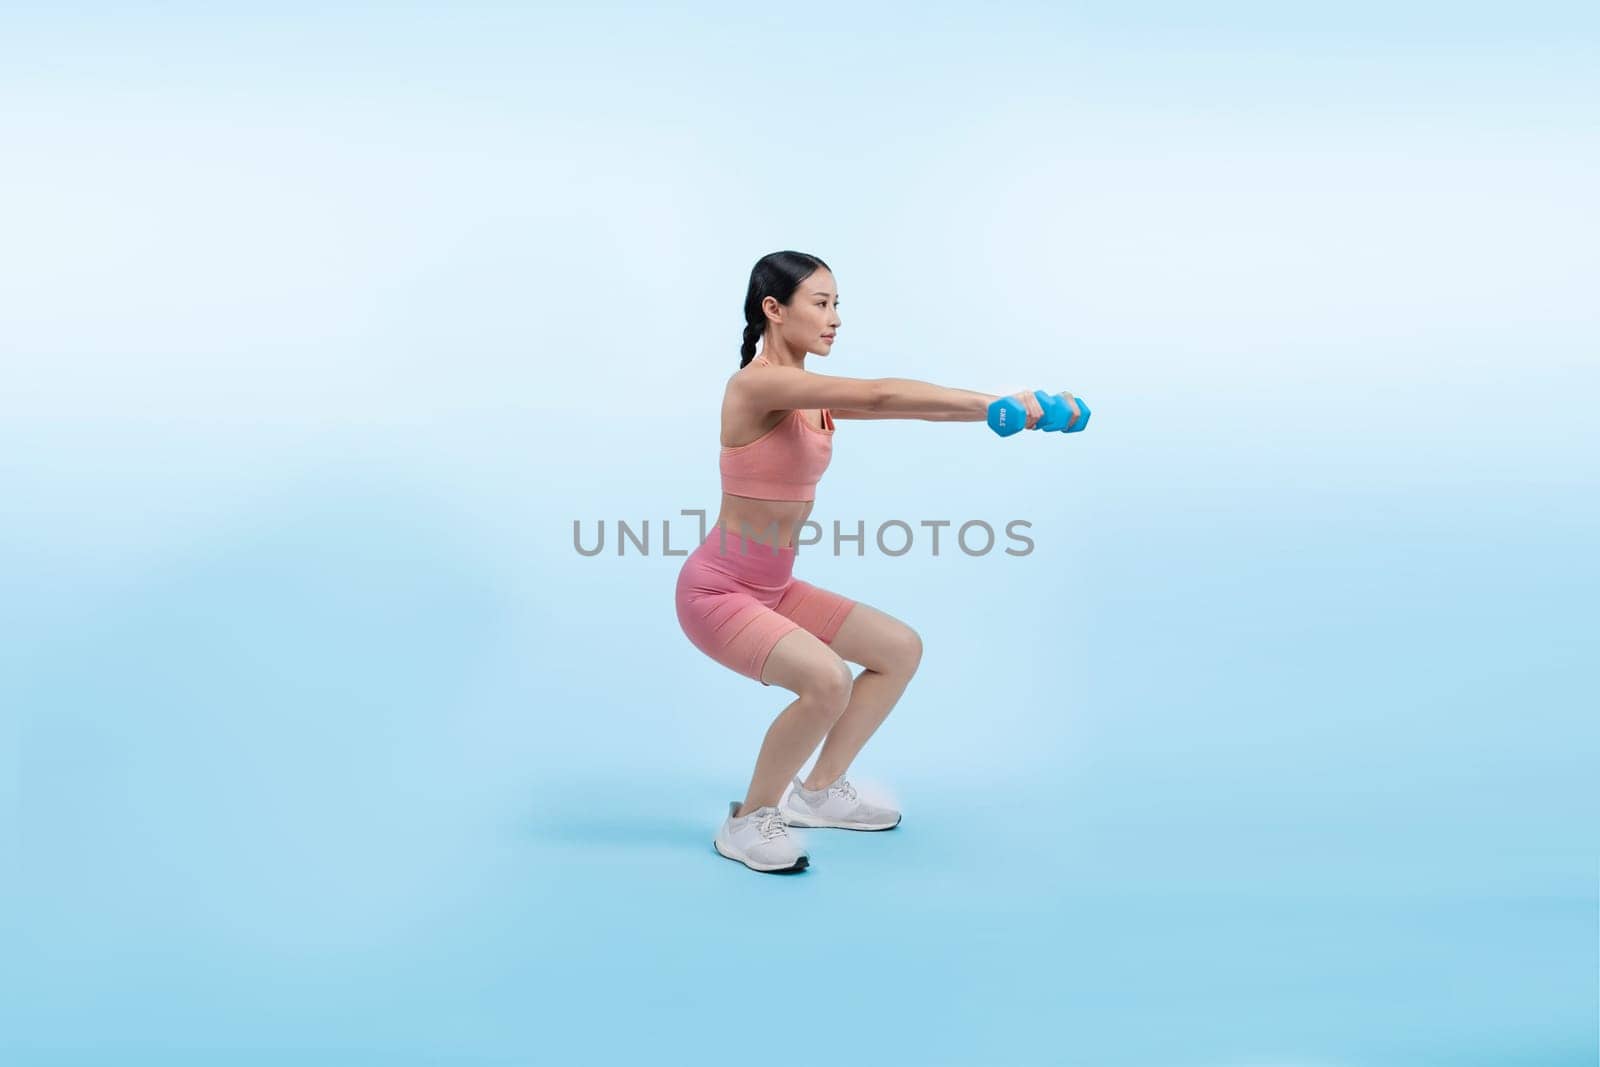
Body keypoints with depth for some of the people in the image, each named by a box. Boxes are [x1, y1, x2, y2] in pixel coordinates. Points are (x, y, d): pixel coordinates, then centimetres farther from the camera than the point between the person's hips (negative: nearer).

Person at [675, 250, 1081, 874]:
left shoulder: (812, 396, 7)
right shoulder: (756, 383, -20)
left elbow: (899, 405, -1)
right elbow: (881, 397, -30)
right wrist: (997, 405, -33)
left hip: (773, 588, 10)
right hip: (717, 589, -9)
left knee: (901, 649, 11)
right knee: (828, 679, -30)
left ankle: (817, 792, 20)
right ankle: (748, 821, -6)